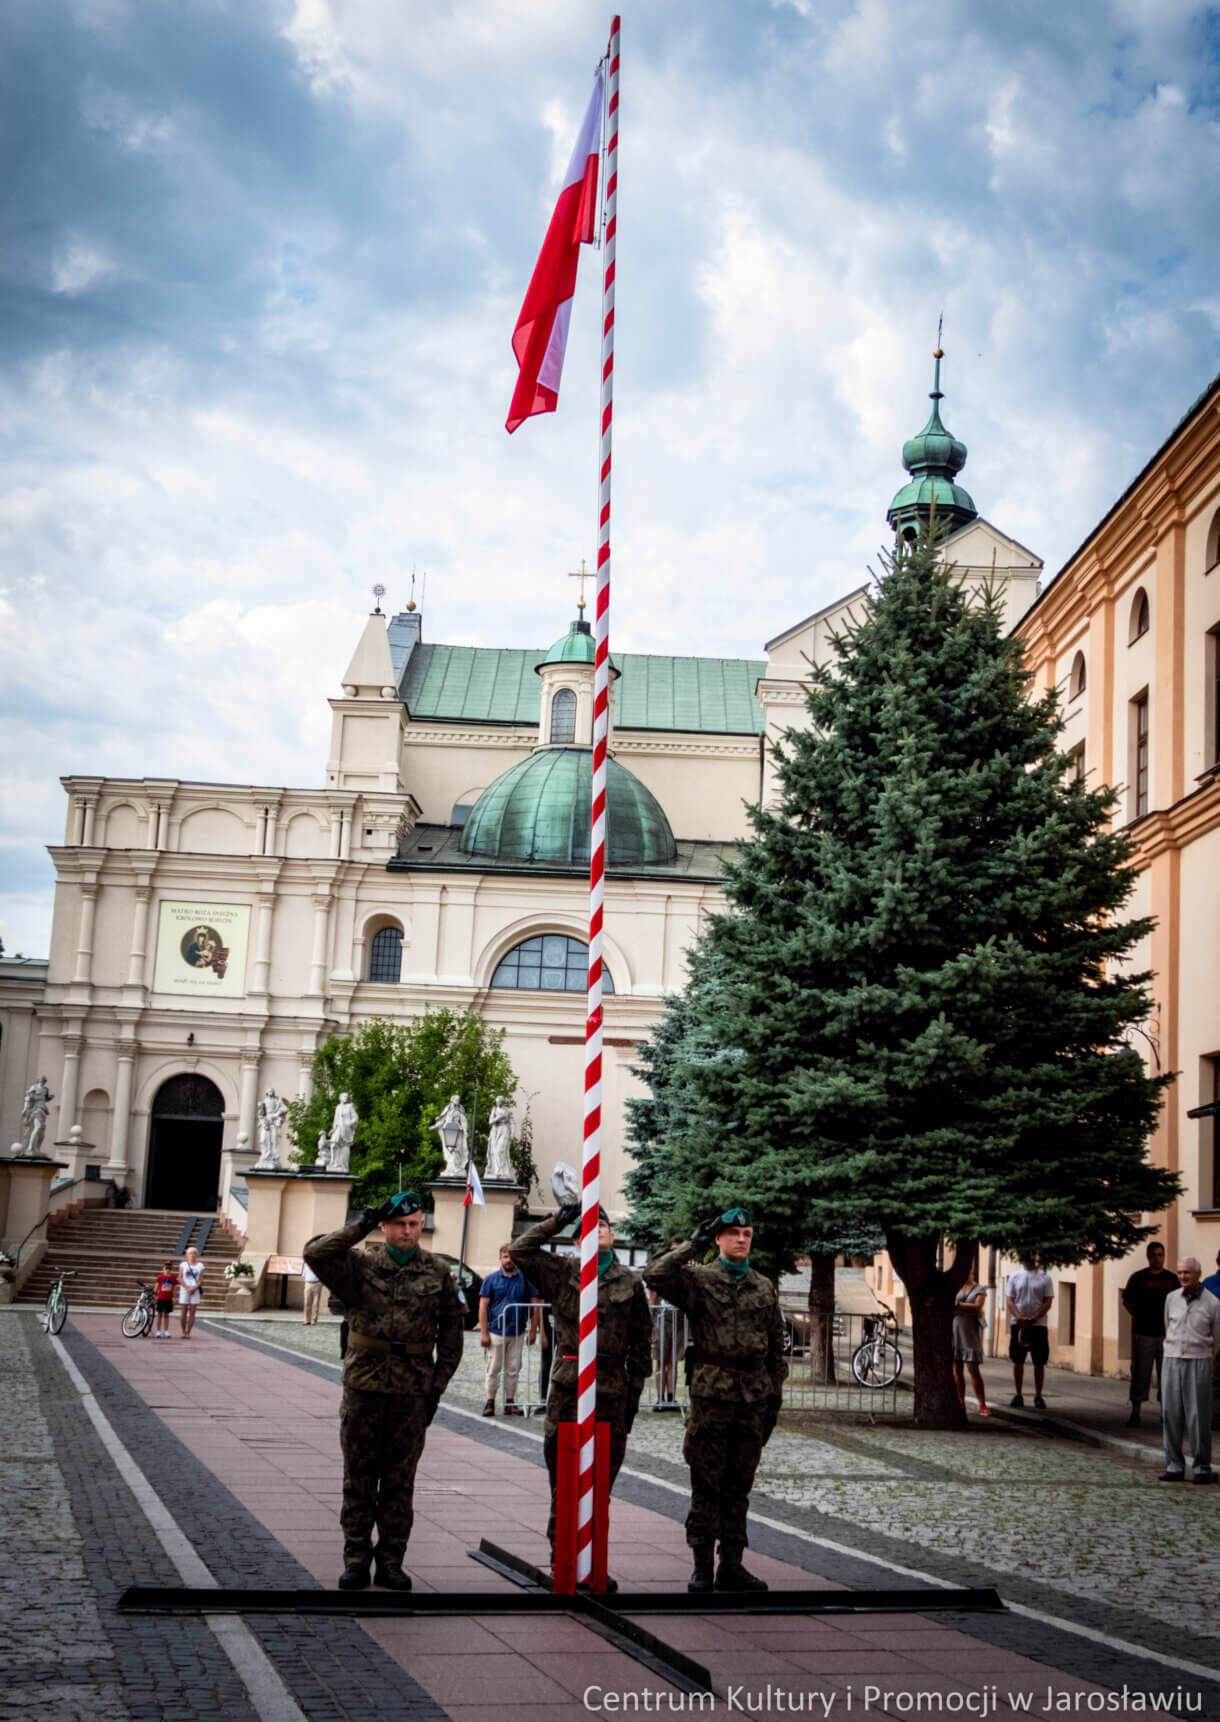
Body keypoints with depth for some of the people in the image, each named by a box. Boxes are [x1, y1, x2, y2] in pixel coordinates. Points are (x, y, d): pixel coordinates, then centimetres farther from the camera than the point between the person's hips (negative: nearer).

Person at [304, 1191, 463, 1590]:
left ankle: (391, 1561, 16)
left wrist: (437, 1386, 2)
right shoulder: (361, 1265, 0)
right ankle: (356, 1560, 15)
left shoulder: (438, 1274, 5)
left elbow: (451, 1334, 8)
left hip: (412, 1392, 1)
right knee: (359, 1478, 6)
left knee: (399, 1481, 7)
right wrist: (357, 1228, -13)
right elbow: (315, 1254, -18)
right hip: (363, 1388, -1)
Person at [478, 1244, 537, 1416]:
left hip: (517, 1333, 2)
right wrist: (484, 1333, -7)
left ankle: (510, 1403, 16)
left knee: (513, 1370, 8)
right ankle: (490, 1402, 7)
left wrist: (533, 1330, 1)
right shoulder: (491, 1279, 1)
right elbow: (483, 1306, -1)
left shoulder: (525, 1279, 3)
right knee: (493, 1369, 1)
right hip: (496, 1333, -1)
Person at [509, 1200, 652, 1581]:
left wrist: (635, 1389, 7)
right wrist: (555, 1222, -3)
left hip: (611, 1392, 1)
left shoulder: (629, 1283, 8)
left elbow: (641, 1342, 11)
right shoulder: (561, 1272, 6)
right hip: (567, 1389, -1)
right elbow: (519, 1250, -3)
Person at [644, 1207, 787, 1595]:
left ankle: (732, 1564, 16)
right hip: (710, 1394, -4)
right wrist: (692, 1245, -15)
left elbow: (776, 1347, 15)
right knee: (706, 1486, 0)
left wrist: (775, 1396, 11)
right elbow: (654, 1276, -20)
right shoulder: (697, 1280, -2)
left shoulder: (764, 1289, 12)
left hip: (753, 1398, 4)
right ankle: (702, 1566, 7)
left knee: (739, 1486, 9)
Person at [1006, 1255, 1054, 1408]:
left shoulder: (1045, 1278, 2)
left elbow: (1048, 1302, -3)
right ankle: (1018, 1395, 12)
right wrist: (1019, 1317, -17)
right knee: (1017, 1361, 5)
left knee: (1039, 1362, 2)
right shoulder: (1014, 1277, 6)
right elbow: (1010, 1301, 1)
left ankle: (1038, 1396, 9)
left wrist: (1033, 1319, -15)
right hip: (1018, 1325, 1)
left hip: (1038, 1325, -1)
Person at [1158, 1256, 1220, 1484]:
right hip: (1172, 1361, 3)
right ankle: (1174, 1466, 7)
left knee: (1198, 1416, -4)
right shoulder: (1171, 1298, 5)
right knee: (1171, 1414, 1)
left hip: (1199, 1363, -3)